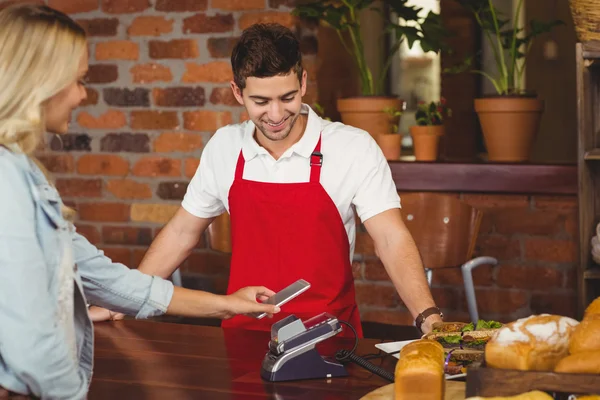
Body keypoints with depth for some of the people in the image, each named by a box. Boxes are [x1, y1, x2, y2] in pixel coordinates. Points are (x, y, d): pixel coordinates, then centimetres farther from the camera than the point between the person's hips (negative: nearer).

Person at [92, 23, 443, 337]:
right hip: (245, 334, 3)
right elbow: (181, 234, 15)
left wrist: (429, 318, -27)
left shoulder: (354, 148, -7)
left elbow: (391, 240, -12)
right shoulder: (224, 147, 5)